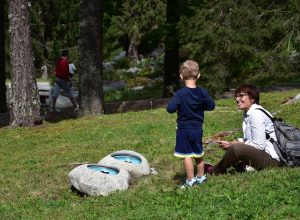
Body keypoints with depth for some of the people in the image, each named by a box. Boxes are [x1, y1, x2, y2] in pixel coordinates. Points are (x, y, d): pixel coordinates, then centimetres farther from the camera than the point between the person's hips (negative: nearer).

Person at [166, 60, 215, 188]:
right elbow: (211, 106, 2)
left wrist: (178, 105, -1)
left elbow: (170, 109, -21)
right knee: (198, 154, 19)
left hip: (184, 129, -5)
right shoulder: (202, 92, -4)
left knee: (186, 155, 1)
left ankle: (191, 180, 2)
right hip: (198, 128, 5)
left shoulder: (180, 94, -16)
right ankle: (201, 177, 30)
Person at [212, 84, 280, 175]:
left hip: (271, 158, -11)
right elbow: (247, 140, 16)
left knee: (236, 148, -26)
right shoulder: (247, 114, 12)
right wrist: (229, 144, 1)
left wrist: (235, 144, -11)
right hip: (261, 154, 11)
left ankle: (216, 170, -5)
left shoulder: (256, 114, -16)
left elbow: (259, 145, -21)